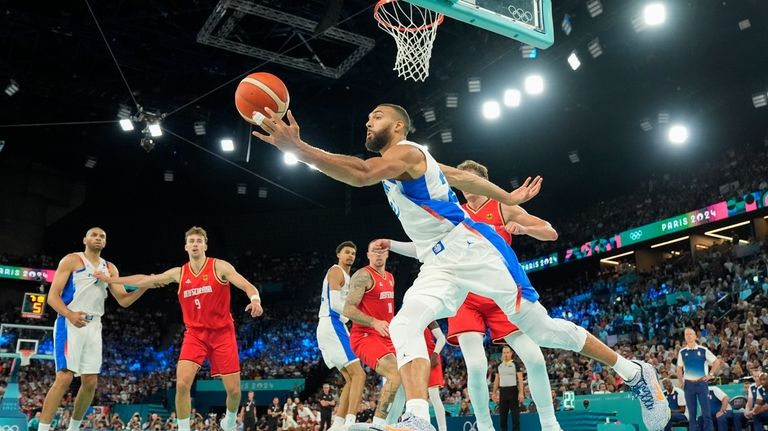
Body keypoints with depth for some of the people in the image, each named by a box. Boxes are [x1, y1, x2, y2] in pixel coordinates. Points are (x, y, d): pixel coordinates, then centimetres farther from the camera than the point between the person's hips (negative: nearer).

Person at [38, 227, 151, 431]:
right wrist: (69, 314, -26)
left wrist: (144, 287, -6)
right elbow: (52, 296, -8)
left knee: (90, 382, 6)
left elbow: (123, 300, 11)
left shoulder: (110, 268, 15)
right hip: (70, 323, -6)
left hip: (94, 326, 6)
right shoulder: (72, 260, -1)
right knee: (64, 378, -16)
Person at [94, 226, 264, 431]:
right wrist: (111, 279, 17)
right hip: (195, 334, 2)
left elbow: (248, 287, -17)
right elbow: (144, 279, 16)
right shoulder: (178, 273, 4)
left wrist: (255, 300, -39)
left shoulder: (220, 267, -8)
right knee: (182, 383, -17)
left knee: (233, 390, 0)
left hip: (222, 334, -2)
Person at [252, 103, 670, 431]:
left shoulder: (407, 152, -12)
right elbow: (464, 178, 25)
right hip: (441, 265, 9)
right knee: (404, 326, -16)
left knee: (541, 328, 2)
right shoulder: (402, 162, 16)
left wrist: (296, 148, -36)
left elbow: (360, 175, -34)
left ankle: (634, 372, 22)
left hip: (474, 249, -9)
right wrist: (508, 198, 35)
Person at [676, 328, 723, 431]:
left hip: (702, 383, -2)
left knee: (706, 411, -3)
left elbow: (717, 362, 5)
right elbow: (679, 368, 12)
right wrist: (681, 382, 0)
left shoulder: (703, 350, 1)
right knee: (692, 412, 5)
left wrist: (710, 374, -3)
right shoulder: (682, 352, 6)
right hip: (688, 384, 2)